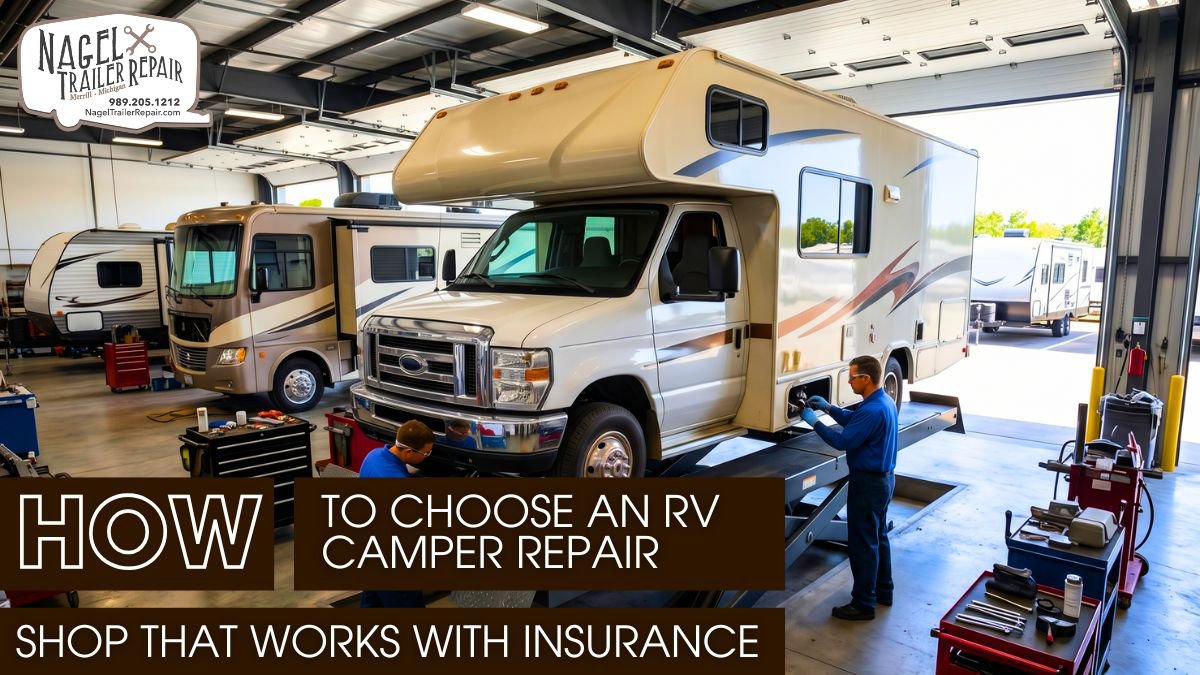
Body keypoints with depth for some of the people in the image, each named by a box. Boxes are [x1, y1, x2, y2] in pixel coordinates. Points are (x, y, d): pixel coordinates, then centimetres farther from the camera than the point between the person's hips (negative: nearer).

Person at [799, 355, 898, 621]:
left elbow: (843, 441, -25)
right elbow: (855, 422, 19)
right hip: (883, 478, 11)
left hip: (868, 482, -10)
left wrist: (814, 422, -15)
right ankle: (883, 591, 35)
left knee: (862, 544, 0)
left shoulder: (873, 410, -28)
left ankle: (863, 604, 10)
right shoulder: (884, 401, 5)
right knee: (878, 537, 21)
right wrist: (829, 408, 10)